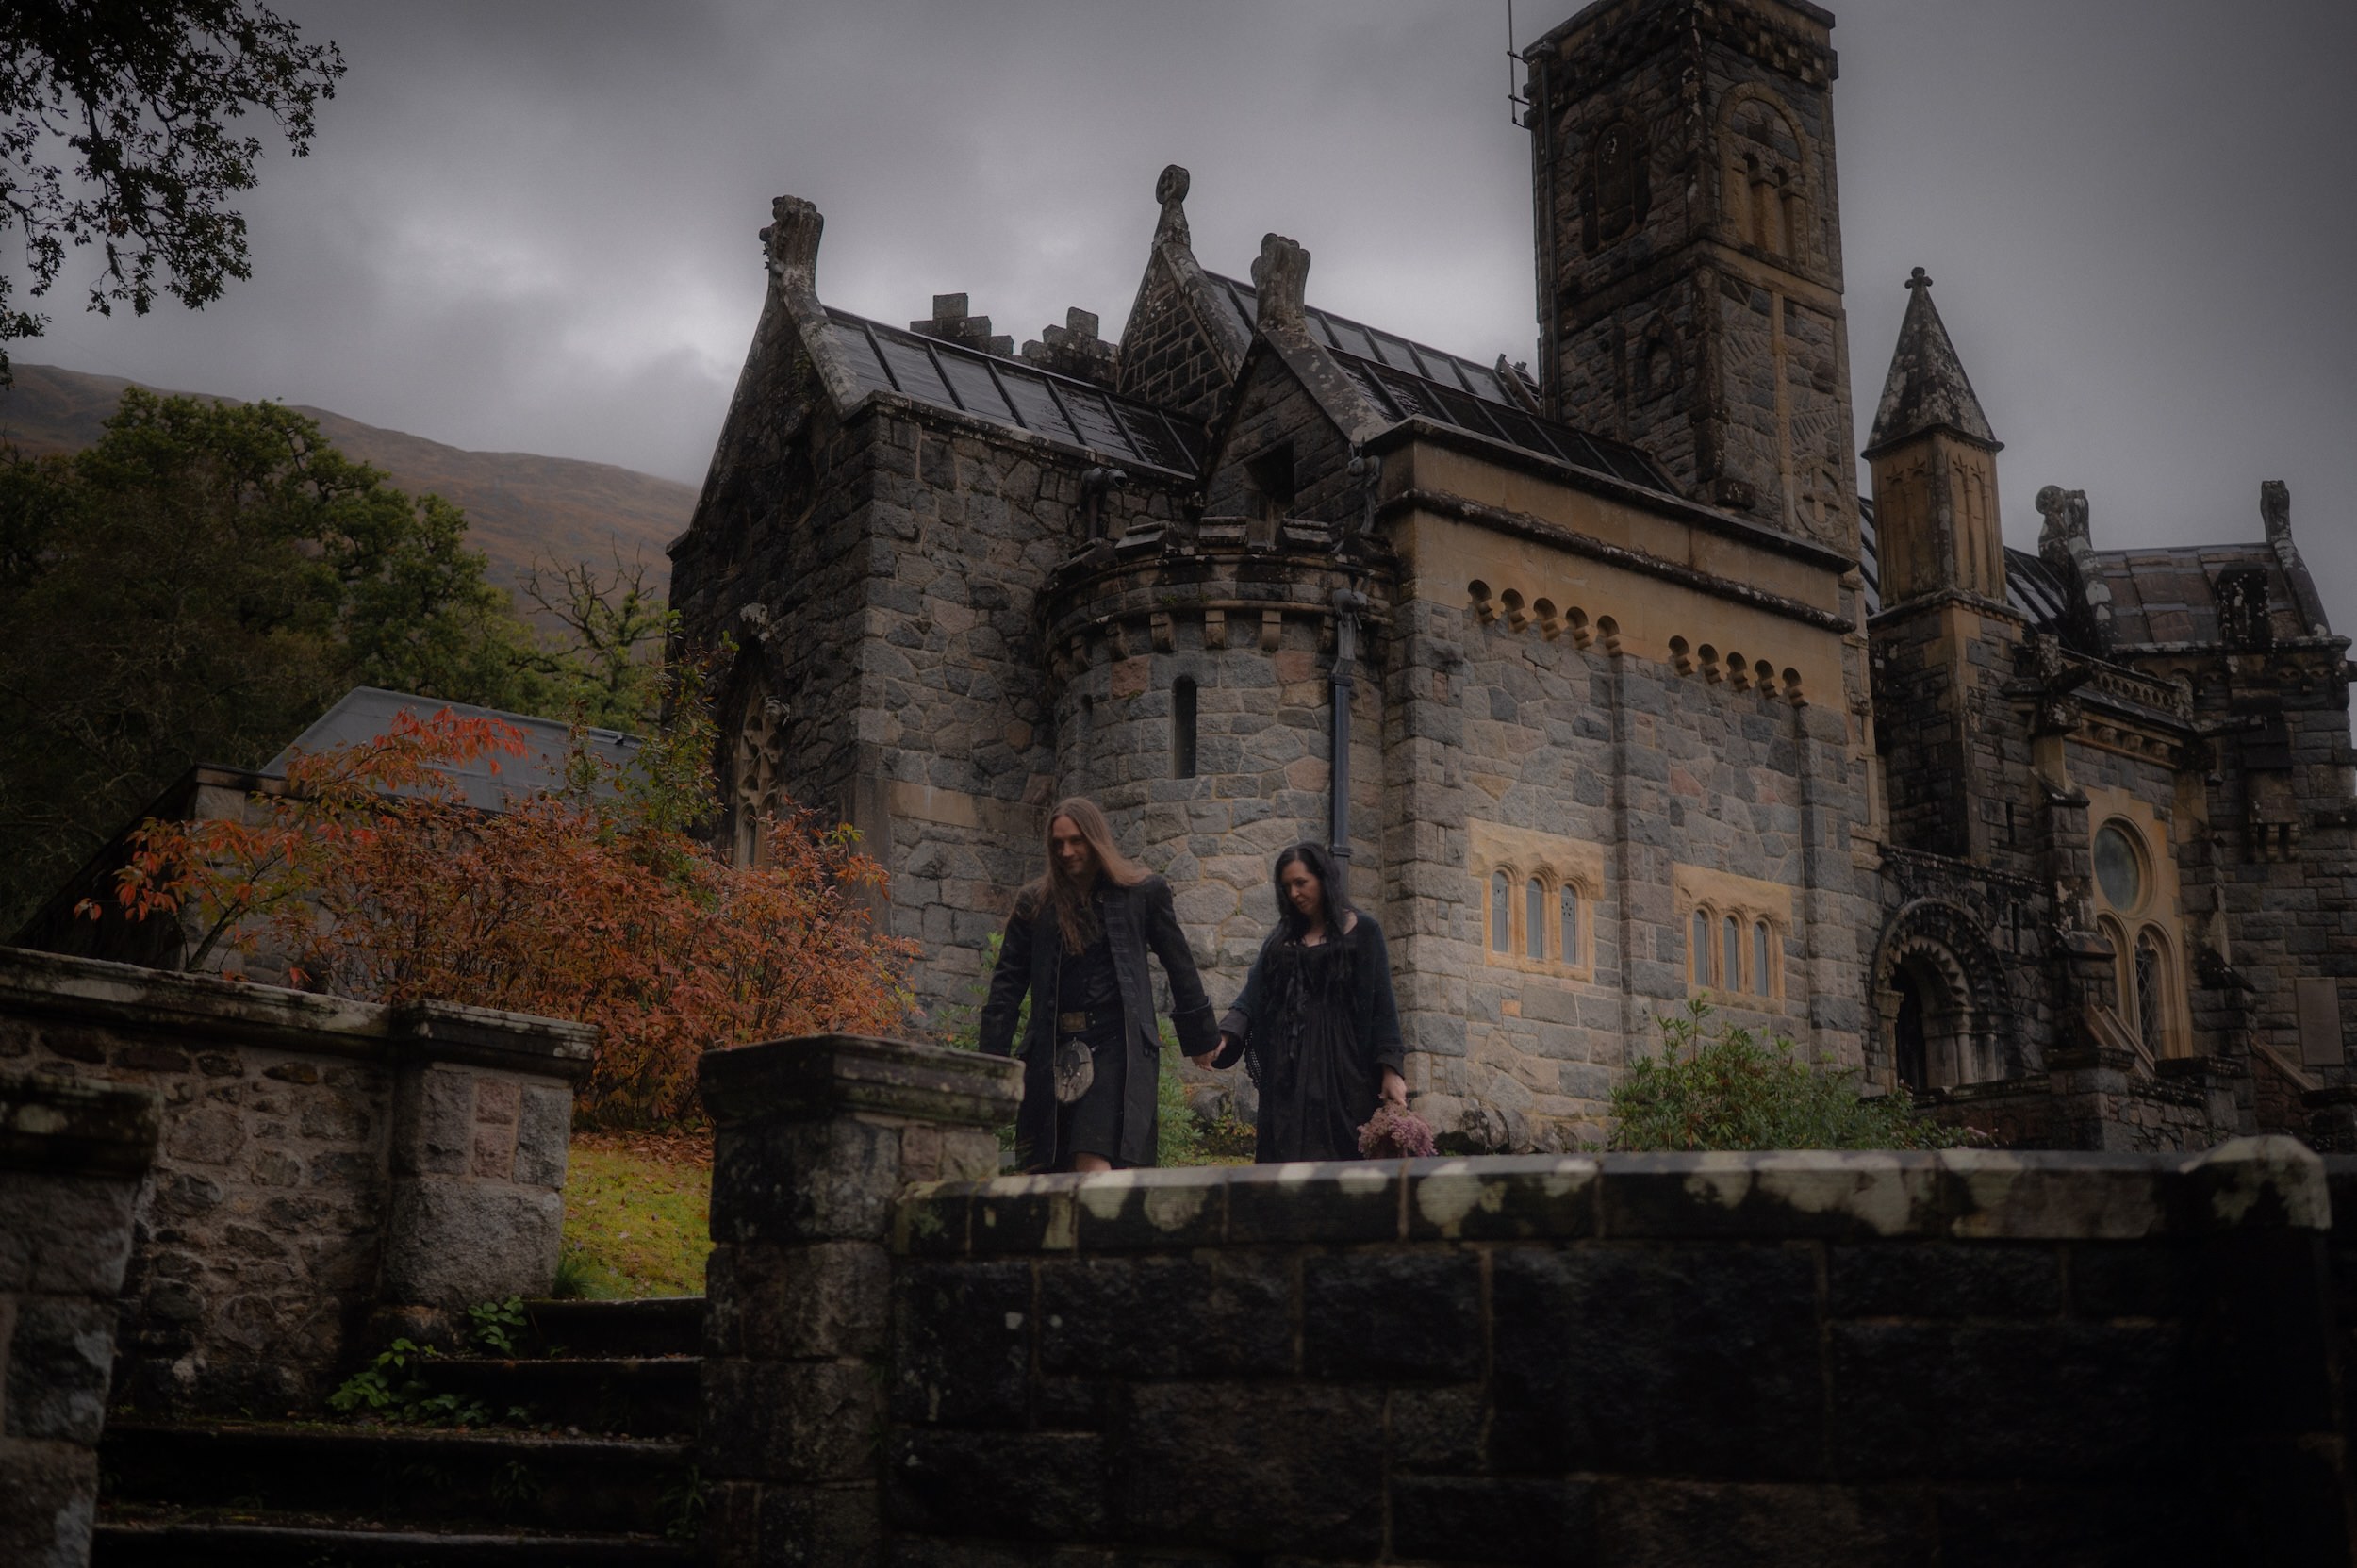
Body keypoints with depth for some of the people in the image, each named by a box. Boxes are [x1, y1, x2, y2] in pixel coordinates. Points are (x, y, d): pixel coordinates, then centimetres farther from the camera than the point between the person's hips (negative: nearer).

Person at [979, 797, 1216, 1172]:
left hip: (1117, 1044, -3)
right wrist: (992, 1059, 2)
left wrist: (1200, 1038, 17)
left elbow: (1179, 965, 13)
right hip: (1055, 1049, 4)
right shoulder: (1034, 903, 11)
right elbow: (1007, 984, 10)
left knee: (1094, 1162, -19)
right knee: (1049, 1173, 2)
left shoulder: (1142, 892, 6)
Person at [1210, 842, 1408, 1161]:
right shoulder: (1283, 937, 15)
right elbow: (1253, 996, 5)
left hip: (1343, 1067, -4)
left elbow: (1382, 1002, -1)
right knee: (1290, 1159, -1)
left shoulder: (1363, 931, 4)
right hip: (1289, 1071, 4)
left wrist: (1390, 1069, -9)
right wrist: (1225, 1035, -13)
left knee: (1343, 1155, -7)